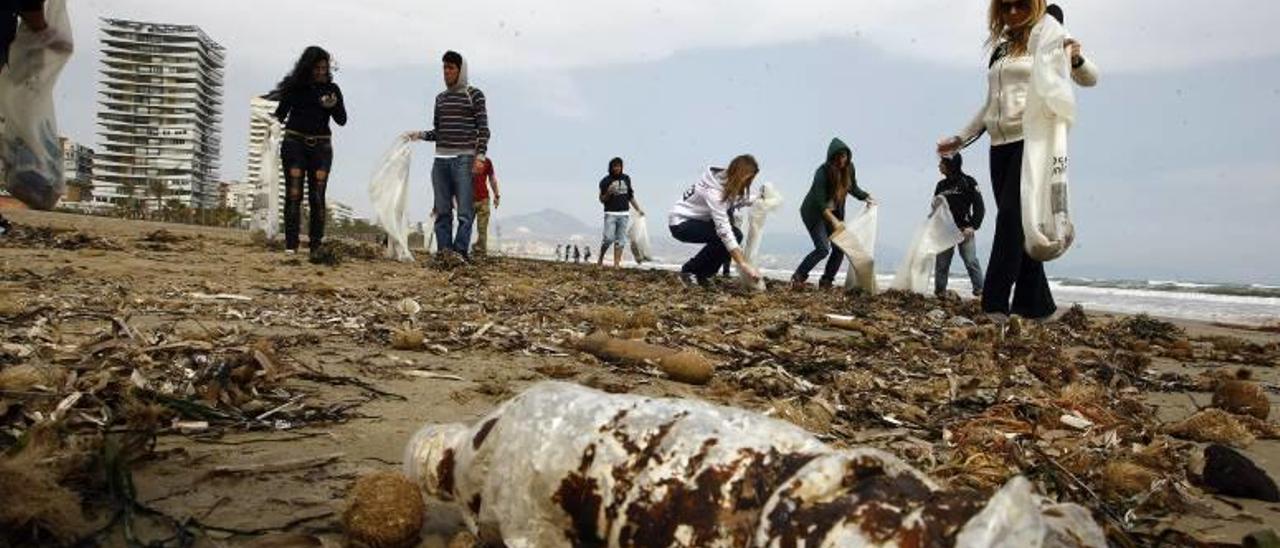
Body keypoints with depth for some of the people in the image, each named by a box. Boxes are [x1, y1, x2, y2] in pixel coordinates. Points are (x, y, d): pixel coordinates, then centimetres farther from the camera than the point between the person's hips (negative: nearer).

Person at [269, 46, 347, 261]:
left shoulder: (332, 89, 7)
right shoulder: (295, 86, 5)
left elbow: (342, 120, 2)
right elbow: (280, 114, 13)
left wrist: (334, 106, -14)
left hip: (321, 146, 0)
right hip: (294, 143, 0)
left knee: (317, 197, -5)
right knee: (293, 195, -6)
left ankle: (316, 246, -2)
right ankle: (290, 245, -5)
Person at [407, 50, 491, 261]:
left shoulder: (474, 95, 3)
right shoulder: (440, 98, 18)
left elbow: (483, 129, -3)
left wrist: (480, 155, -14)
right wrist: (420, 135, 3)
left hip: (464, 159, -5)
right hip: (441, 160, 5)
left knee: (465, 212, -10)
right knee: (442, 212, 4)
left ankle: (460, 252, -11)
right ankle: (443, 253, 6)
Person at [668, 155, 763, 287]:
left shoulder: (728, 182, -7)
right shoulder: (713, 190, -32)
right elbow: (723, 230, -37)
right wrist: (743, 265, -40)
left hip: (697, 221, 9)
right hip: (680, 223, -9)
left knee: (735, 235, -5)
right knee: (723, 237, -25)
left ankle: (702, 274, 5)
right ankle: (689, 271, -8)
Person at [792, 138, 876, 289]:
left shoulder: (849, 168, -7)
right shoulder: (823, 172, -25)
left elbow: (853, 188, 14)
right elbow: (820, 202, -30)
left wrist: (866, 197, -3)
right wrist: (834, 221, -40)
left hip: (835, 212, 7)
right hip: (814, 212, -6)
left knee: (840, 247, -2)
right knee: (823, 248, -18)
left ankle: (826, 282, 11)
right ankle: (798, 277, -3)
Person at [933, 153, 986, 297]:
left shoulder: (968, 182, -2)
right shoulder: (941, 185, 12)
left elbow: (979, 207, -4)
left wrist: (973, 226, -14)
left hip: (964, 230, -5)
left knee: (971, 261, -9)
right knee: (941, 262, 4)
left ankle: (980, 290, -6)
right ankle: (940, 291, 10)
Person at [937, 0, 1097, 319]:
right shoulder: (1000, 48, 21)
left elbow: (1089, 79, -3)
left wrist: (1076, 59, -24)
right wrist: (961, 139, 23)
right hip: (1001, 146, 6)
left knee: (1011, 219, -15)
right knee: (1016, 225, 3)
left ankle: (994, 306, -17)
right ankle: (1038, 305, 9)